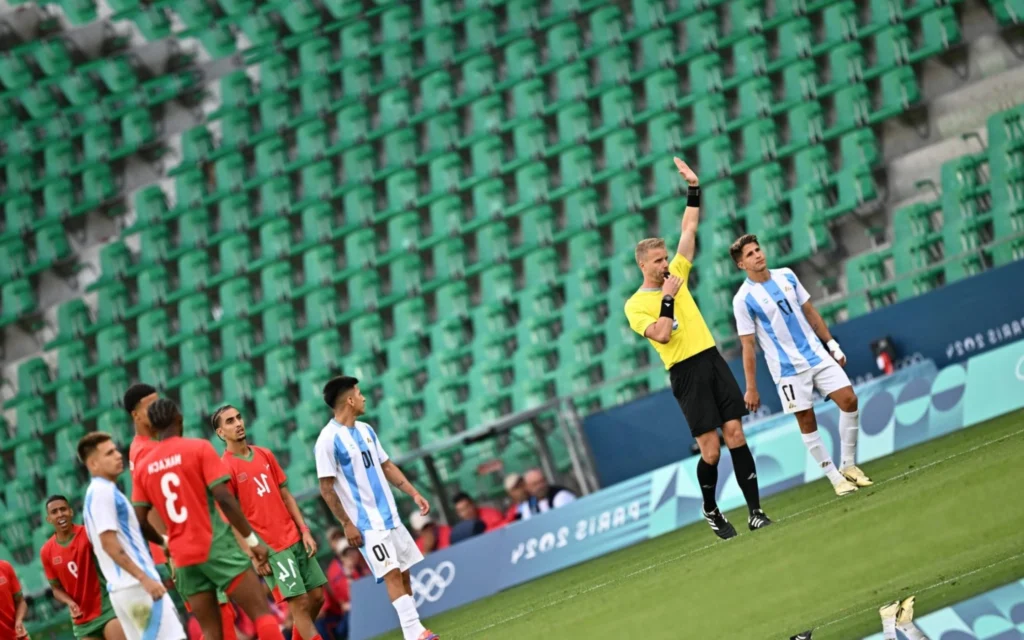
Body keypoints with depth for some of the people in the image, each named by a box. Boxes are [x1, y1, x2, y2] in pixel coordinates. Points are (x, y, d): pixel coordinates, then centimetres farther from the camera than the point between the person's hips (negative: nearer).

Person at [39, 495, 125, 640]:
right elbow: (56, 588, 9)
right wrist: (69, 603, -10)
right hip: (82, 619, 4)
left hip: (106, 606, -4)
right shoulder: (46, 552, 2)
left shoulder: (88, 534, -7)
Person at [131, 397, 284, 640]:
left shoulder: (143, 467, 8)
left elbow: (140, 520, 6)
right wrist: (252, 540, -6)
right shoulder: (199, 448, -4)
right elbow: (224, 498, -12)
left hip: (184, 557, 5)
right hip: (216, 546, -5)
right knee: (262, 613, -4)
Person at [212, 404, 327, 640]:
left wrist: (304, 531, 7)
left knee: (316, 596, 8)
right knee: (299, 603, -10)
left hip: (294, 539, 7)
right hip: (268, 547, -7)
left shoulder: (265, 455, 10)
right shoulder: (225, 468, -9)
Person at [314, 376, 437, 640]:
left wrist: (414, 494, 10)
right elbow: (326, 488, -13)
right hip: (367, 524, -8)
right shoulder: (328, 440, -14)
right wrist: (346, 524, -15)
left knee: (404, 573, 7)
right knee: (392, 574, -14)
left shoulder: (365, 430, 11)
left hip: (390, 516, 8)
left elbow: (387, 466, 18)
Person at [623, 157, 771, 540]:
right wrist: (667, 298, -15)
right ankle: (710, 510, 15)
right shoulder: (635, 306, -2)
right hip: (685, 372, -5)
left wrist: (694, 189, 7)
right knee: (710, 449, -7)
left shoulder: (677, 275, 13)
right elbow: (661, 335, -17)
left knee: (735, 435, -2)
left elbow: (689, 229, 14)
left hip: (712, 360, 5)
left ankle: (755, 511, -2)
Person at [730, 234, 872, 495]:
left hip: (817, 355, 5)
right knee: (807, 421, -3)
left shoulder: (786, 276, 5)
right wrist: (751, 389, -8)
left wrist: (831, 343, 14)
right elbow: (748, 346, -9)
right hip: (788, 368, -5)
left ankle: (848, 465, 11)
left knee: (849, 400, -3)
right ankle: (836, 478, 7)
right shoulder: (744, 299, -11)